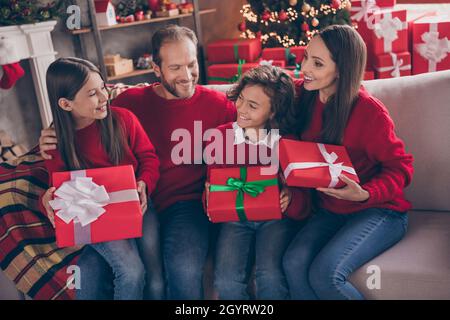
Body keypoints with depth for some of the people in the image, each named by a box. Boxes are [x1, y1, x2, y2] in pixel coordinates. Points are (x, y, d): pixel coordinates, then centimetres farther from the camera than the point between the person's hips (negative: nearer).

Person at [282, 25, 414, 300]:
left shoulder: (369, 111, -19)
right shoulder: (304, 95, -4)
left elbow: (400, 167, -11)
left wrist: (365, 194, -28)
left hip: (378, 210, -4)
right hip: (330, 211, 5)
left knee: (325, 274, -26)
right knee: (294, 262, -23)